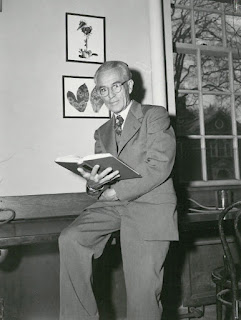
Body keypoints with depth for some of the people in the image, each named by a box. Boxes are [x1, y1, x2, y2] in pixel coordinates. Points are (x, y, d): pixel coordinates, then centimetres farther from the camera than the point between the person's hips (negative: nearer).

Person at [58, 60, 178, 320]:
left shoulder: (156, 116, 3)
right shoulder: (102, 132, 20)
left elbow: (160, 166, -10)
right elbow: (101, 175, 16)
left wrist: (115, 191, -13)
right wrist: (93, 185, -9)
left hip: (149, 205, -4)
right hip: (112, 204, 5)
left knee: (142, 293, -6)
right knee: (70, 239, -21)